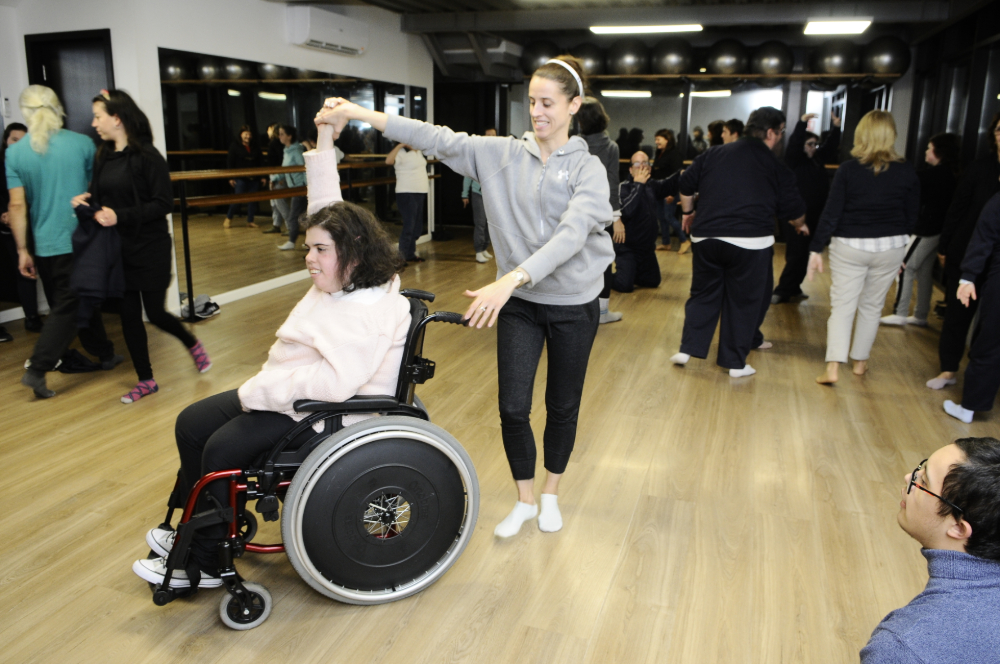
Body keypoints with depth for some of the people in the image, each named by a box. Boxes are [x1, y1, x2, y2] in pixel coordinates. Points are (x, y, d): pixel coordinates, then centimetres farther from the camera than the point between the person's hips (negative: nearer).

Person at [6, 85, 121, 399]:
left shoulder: (15, 152, -2)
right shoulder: (82, 143, -6)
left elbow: (17, 205, -5)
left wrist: (22, 250, 1)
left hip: (45, 246, 3)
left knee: (81, 301, 17)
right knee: (67, 308, 1)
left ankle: (104, 353, 30)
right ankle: (37, 369, -7)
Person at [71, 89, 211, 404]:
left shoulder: (147, 156, -11)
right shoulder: (103, 157, 7)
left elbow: (163, 204, -15)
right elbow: (102, 198, 16)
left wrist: (120, 216, -22)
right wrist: (87, 201, -6)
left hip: (151, 248, -6)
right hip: (118, 249, 6)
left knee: (155, 312, 0)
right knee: (128, 315, 7)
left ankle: (193, 344, 30)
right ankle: (146, 380, 19)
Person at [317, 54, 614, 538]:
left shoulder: (588, 169, -10)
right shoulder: (503, 154, 0)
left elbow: (572, 233, -26)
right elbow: (440, 140, -9)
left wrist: (510, 279, -40)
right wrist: (360, 114, -20)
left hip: (572, 304, -2)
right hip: (518, 302, 2)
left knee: (562, 406, 12)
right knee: (513, 407, 1)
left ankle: (551, 494, 36)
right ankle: (524, 501, 25)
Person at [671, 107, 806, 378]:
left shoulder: (712, 155, 10)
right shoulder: (777, 168, 3)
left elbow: (686, 184, 14)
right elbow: (794, 213, 8)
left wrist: (687, 213, 29)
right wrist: (800, 225, 30)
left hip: (705, 237, 3)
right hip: (751, 242, -3)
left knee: (703, 295, 16)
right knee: (744, 302, 8)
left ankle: (688, 348, 9)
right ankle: (735, 362, 14)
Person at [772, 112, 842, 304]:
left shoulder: (818, 159, 13)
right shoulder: (794, 160, -7)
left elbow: (830, 147, 18)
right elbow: (793, 144, -22)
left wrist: (835, 128, 6)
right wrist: (802, 124, -31)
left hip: (814, 217, 8)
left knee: (804, 256, 12)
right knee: (795, 256, -9)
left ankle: (794, 288, 22)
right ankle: (782, 291, -1)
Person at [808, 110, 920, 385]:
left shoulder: (848, 169, -8)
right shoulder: (906, 172, -2)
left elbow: (831, 213, -10)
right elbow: (911, 217, 5)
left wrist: (816, 249, -5)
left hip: (849, 247, -2)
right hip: (890, 248, 2)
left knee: (842, 305, 0)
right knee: (871, 306, 15)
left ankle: (832, 367, -11)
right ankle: (860, 362, 26)